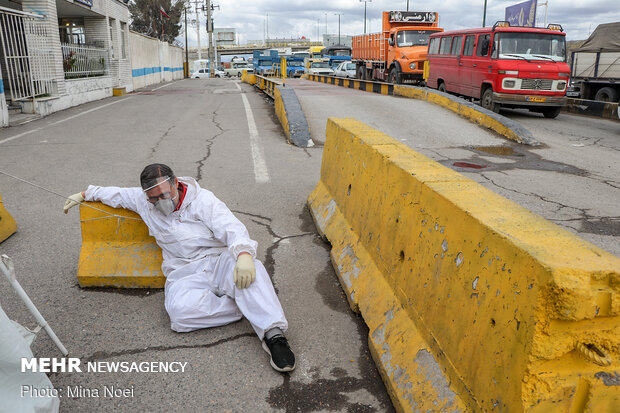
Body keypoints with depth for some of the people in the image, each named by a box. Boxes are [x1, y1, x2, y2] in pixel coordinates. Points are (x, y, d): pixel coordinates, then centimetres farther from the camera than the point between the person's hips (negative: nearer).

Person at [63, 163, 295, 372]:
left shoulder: (203, 200, -4)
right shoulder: (143, 201, 11)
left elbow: (233, 229, -16)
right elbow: (116, 194, 32)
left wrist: (244, 255, -35)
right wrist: (83, 195, 36)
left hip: (219, 262, -2)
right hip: (185, 275, 3)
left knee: (250, 269, -38)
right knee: (180, 312, -33)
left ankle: (273, 334, -43)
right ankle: (249, 305, -23)